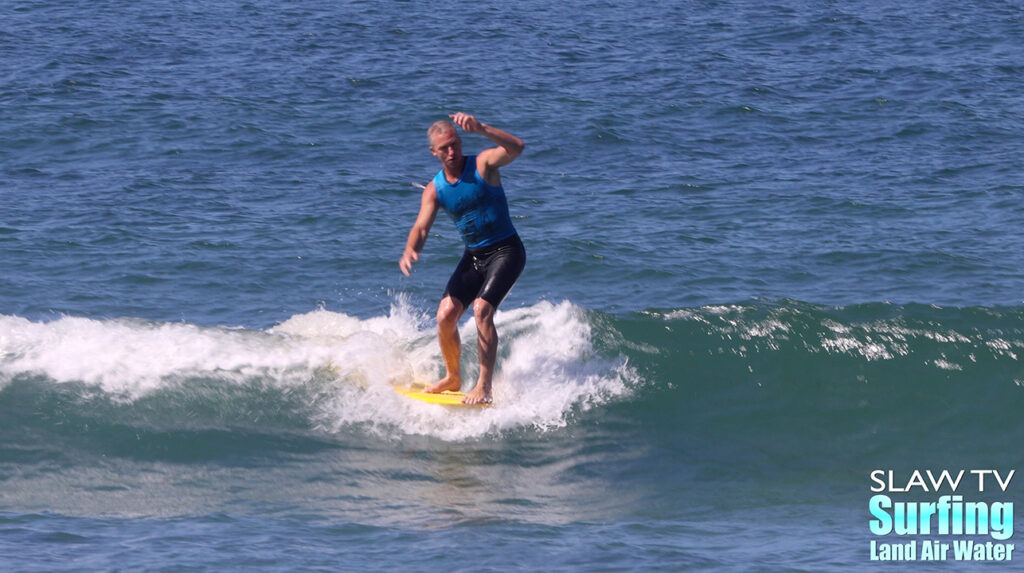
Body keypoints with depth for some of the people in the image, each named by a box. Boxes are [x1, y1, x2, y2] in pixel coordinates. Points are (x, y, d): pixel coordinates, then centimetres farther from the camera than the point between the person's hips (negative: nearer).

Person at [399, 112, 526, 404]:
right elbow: (421, 227, -8)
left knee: (482, 309, -24)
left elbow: (516, 147, -30)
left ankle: (484, 386, -18)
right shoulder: (434, 190, 1)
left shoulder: (482, 164, -12)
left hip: (506, 251, -6)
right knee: (445, 315, -5)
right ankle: (453, 377, 18)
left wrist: (481, 128, -44)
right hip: (473, 256, 6)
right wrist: (410, 251, -31)